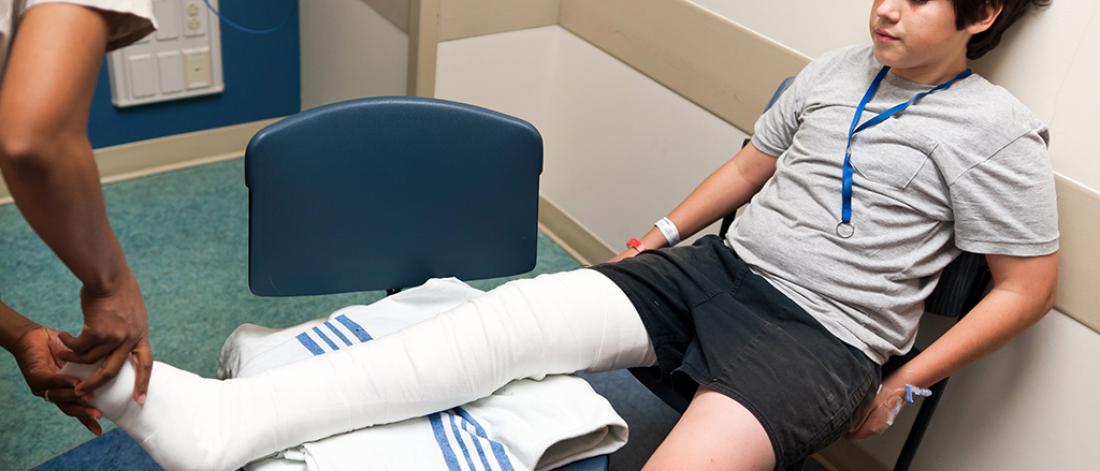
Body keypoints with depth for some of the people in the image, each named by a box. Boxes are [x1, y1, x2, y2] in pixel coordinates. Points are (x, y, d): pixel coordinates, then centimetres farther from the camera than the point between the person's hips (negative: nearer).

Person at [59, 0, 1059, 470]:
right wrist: (665, 231, 17)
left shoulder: (996, 131, -3)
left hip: (820, 336, -4)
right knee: (516, 318, -18)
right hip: (716, 270, 5)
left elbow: (1027, 287, 1)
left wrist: (902, 387, -2)